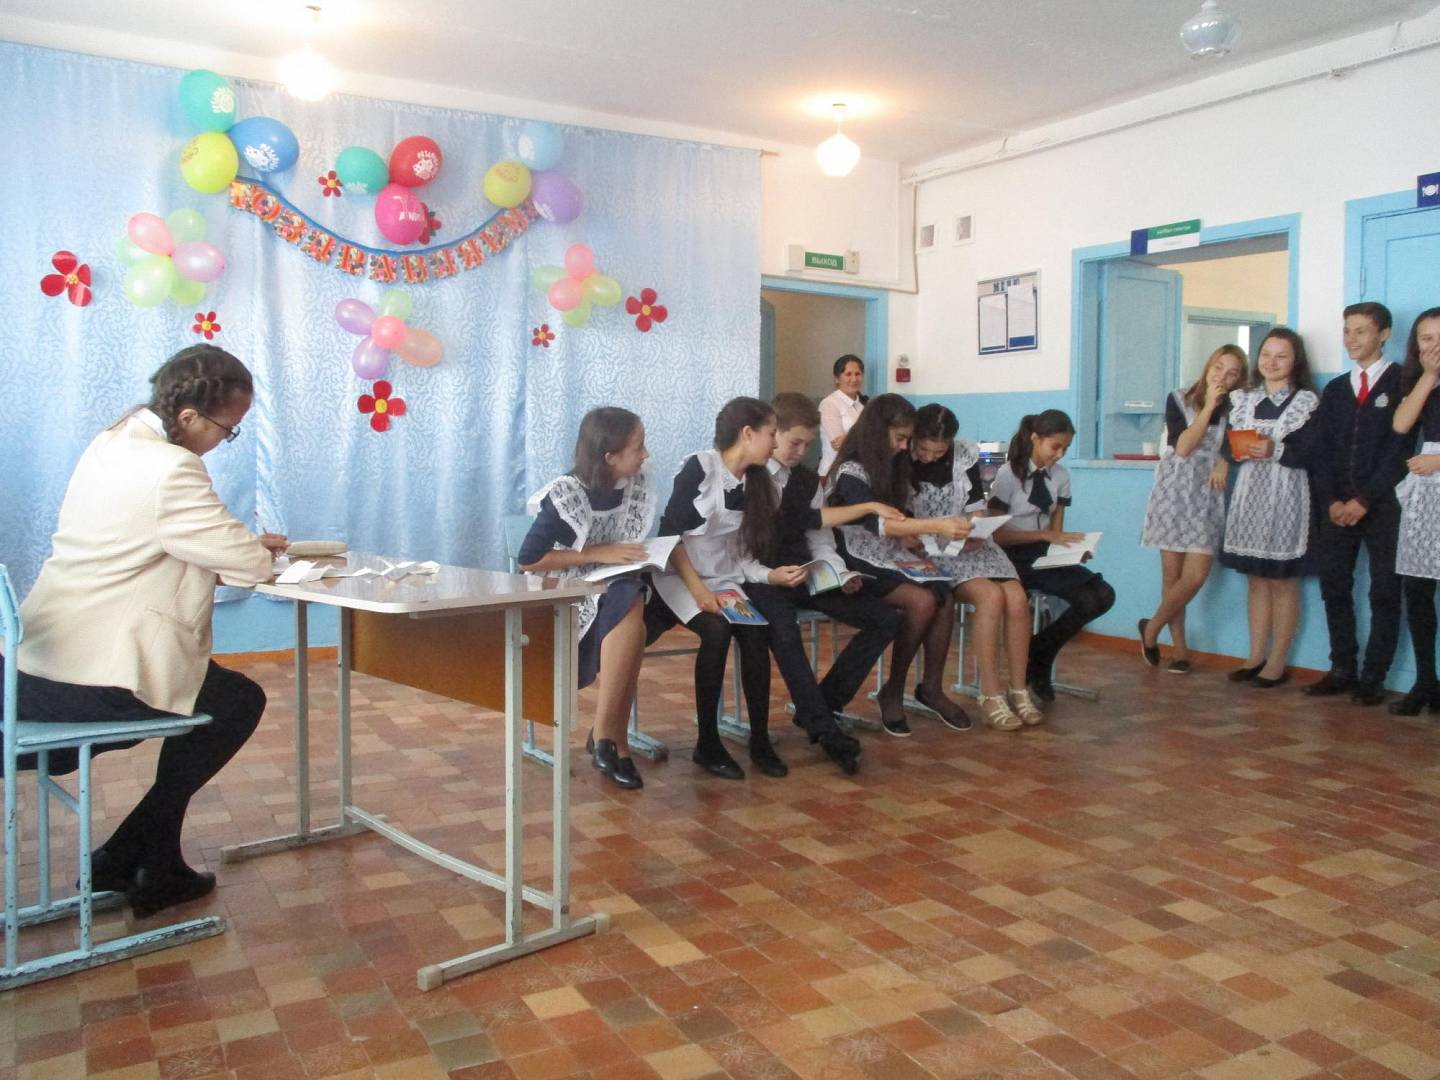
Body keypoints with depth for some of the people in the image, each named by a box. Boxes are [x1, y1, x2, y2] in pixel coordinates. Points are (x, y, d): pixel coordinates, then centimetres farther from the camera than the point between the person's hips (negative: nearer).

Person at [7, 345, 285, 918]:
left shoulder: (114, 441, 10)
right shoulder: (170, 469, -20)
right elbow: (245, 561, -15)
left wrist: (248, 546, 8)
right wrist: (262, 551, 8)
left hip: (35, 665, 9)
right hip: (86, 681, -9)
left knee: (216, 691, 24)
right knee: (239, 702, 9)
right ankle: (133, 860, 16)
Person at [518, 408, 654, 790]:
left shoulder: (636, 482, 0)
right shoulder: (565, 495, -18)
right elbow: (528, 560, -16)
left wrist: (641, 557, -9)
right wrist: (598, 553, -19)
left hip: (613, 587, 5)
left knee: (632, 610, -30)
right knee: (628, 608, -33)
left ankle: (609, 735, -19)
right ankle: (605, 735, -21)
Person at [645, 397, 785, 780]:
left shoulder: (754, 484, 8)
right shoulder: (700, 467, -11)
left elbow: (739, 556, 9)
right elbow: (669, 532, -14)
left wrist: (772, 575, -8)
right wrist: (697, 588, -21)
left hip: (723, 582, 5)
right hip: (680, 577, -5)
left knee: (755, 633, -22)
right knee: (717, 631, -30)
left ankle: (760, 741, -13)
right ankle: (707, 744, -18)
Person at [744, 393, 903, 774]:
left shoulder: (808, 479, 15)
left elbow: (820, 539, 13)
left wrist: (841, 576, -6)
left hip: (804, 574, 7)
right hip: (761, 575, -7)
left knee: (886, 620, -7)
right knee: (783, 629, -39)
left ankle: (819, 707, -4)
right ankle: (825, 729, -29)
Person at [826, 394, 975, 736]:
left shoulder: (888, 468, 15)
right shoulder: (851, 472, -12)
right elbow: (878, 523, -27)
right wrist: (937, 525, -35)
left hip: (892, 559, 7)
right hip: (862, 564, -7)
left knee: (945, 597, -19)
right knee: (923, 601, -28)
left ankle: (932, 687, -6)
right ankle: (893, 691, -13)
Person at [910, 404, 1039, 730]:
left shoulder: (965, 454, 2)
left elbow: (976, 504, 6)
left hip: (971, 543, 4)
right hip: (929, 552, -4)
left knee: (1017, 598, -21)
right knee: (991, 596, -28)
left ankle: (1019, 690, -7)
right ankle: (991, 695, -19)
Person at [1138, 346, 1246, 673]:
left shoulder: (1233, 409, 7)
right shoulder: (1178, 400, 2)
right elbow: (1182, 447, -9)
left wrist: (1225, 461, -9)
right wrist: (1209, 406, -9)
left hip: (1207, 496, 2)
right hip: (1175, 491, -2)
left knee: (1196, 575, -10)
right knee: (1172, 574, 0)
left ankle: (1152, 627, 11)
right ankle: (1179, 647, 13)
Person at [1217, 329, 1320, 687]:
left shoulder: (1306, 401, -3)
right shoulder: (1244, 400, 12)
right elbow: (1228, 444, 10)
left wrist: (1275, 450, -22)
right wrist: (1237, 451, -12)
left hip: (1286, 496, -5)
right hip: (1250, 492, 5)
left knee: (1282, 580, 1)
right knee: (1255, 578, 10)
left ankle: (1277, 661, 8)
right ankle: (1256, 656, 17)